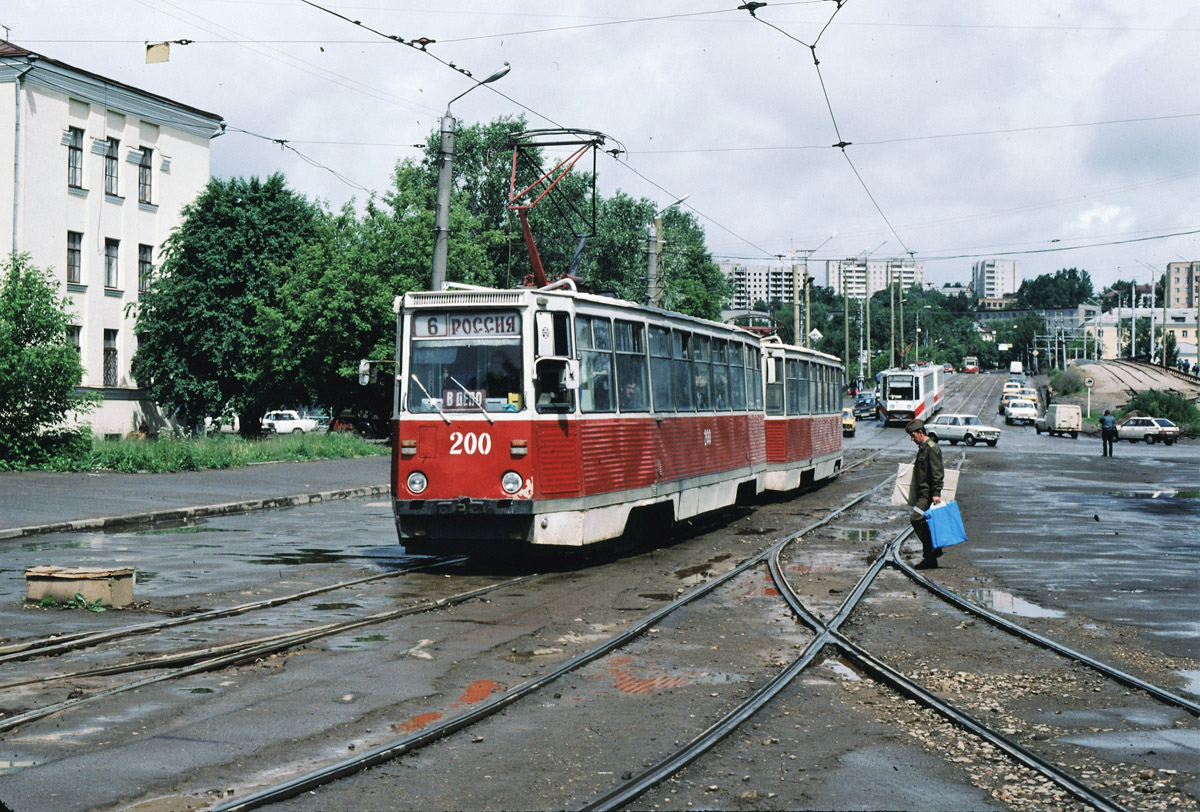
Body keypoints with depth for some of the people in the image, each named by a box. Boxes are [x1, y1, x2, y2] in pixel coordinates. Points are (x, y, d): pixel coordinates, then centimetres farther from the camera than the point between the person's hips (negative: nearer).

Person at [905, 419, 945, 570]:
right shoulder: (922, 448, 18)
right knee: (923, 523, 9)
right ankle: (930, 560, 13)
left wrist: (936, 493, -25)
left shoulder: (932, 448, -12)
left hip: (928, 493, -10)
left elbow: (937, 472, -19)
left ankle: (931, 550, -10)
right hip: (922, 493, 10)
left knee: (916, 519, -18)